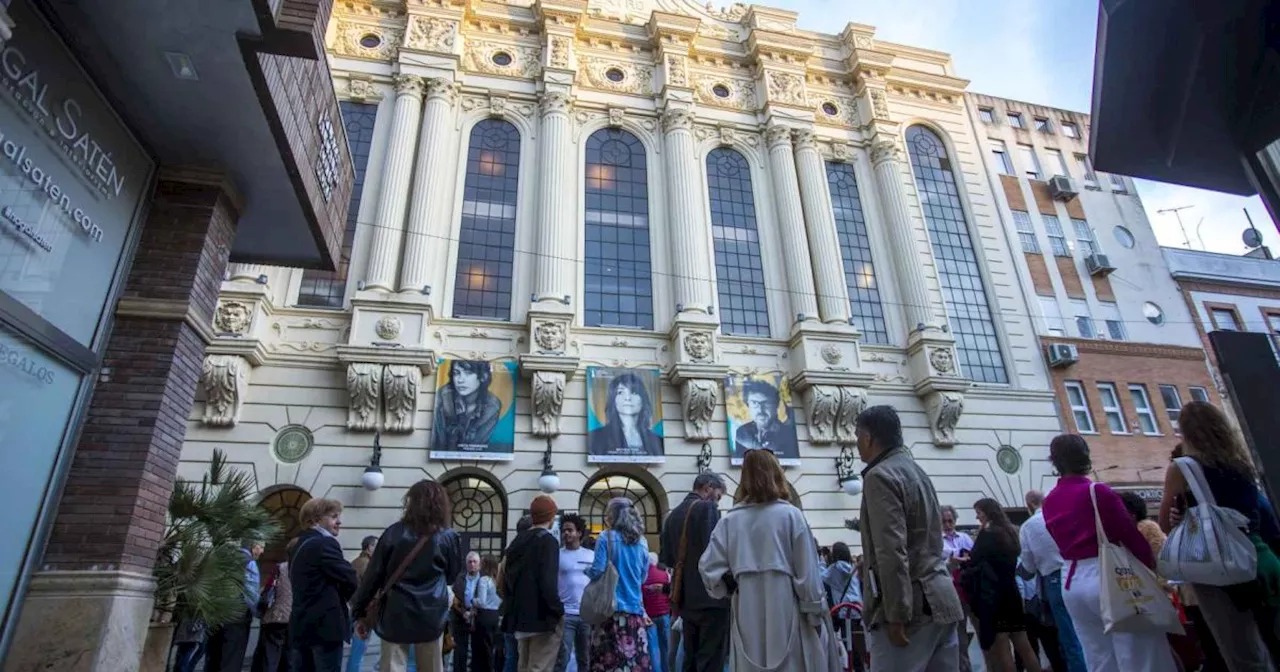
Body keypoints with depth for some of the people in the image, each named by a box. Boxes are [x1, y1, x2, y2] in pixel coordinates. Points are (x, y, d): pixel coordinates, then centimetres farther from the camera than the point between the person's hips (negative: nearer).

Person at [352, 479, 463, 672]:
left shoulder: (394, 533, -3)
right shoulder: (448, 537, -2)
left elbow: (373, 575, 0)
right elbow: (452, 575, 11)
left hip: (395, 615, 0)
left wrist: (360, 613, 9)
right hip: (430, 616, 0)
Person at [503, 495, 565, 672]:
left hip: (520, 616, 8)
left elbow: (507, 578, 14)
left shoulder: (518, 541, 12)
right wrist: (557, 611, -12)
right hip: (542, 616, -8)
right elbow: (548, 582, -21)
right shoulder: (548, 541, -12)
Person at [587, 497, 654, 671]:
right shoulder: (641, 541, 9)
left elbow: (598, 571, -11)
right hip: (635, 609, 5)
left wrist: (587, 571, 9)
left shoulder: (606, 537, -6)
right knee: (636, 658, 5)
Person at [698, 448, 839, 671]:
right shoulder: (791, 515, -7)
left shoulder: (729, 521, -1)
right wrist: (816, 612, 2)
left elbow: (709, 569, -4)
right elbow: (807, 571, -6)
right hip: (786, 615, -2)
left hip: (748, 617, 2)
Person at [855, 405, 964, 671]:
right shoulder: (918, 471, 17)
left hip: (913, 607, -9)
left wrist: (896, 616, -18)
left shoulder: (880, 476, -13)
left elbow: (892, 551, -20)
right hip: (940, 600, 9)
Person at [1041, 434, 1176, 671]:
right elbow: (1130, 535, -9)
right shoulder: (1097, 491, -11)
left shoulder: (1049, 501, 6)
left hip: (1071, 583, 6)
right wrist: (1151, 565, 1)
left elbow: (1062, 541, 10)